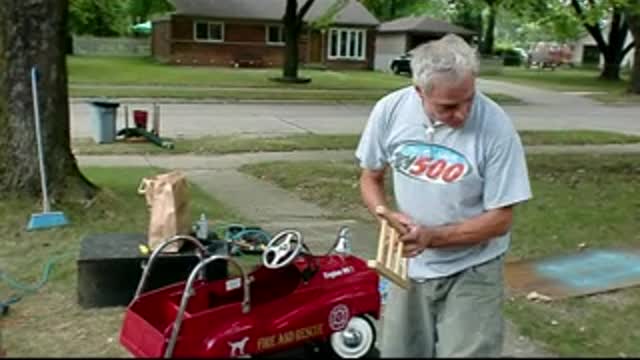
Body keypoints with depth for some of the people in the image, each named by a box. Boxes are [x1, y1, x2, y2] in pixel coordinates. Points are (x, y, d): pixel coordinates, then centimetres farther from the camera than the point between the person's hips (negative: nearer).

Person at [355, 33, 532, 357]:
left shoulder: (495, 127, -22)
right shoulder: (390, 110, -13)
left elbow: (500, 219, -14)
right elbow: (370, 177, 2)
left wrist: (432, 236, -24)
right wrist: (388, 215, -18)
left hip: (471, 274, -3)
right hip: (409, 267, 4)